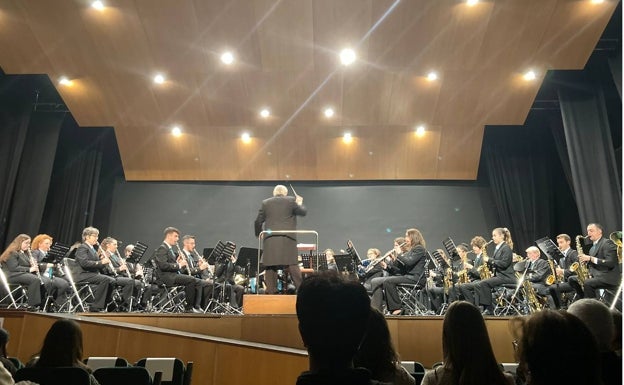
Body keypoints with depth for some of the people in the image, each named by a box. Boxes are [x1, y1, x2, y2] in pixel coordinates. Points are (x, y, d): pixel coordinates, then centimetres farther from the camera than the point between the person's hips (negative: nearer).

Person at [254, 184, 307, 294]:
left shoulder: (265, 203, 11)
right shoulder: (291, 201, 4)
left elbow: (258, 222, 11)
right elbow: (303, 212, 9)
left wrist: (258, 234, 26)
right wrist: (300, 203, 27)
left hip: (270, 239, 1)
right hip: (287, 238, -1)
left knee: (270, 266, 4)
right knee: (292, 265, 1)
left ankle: (270, 291, 3)